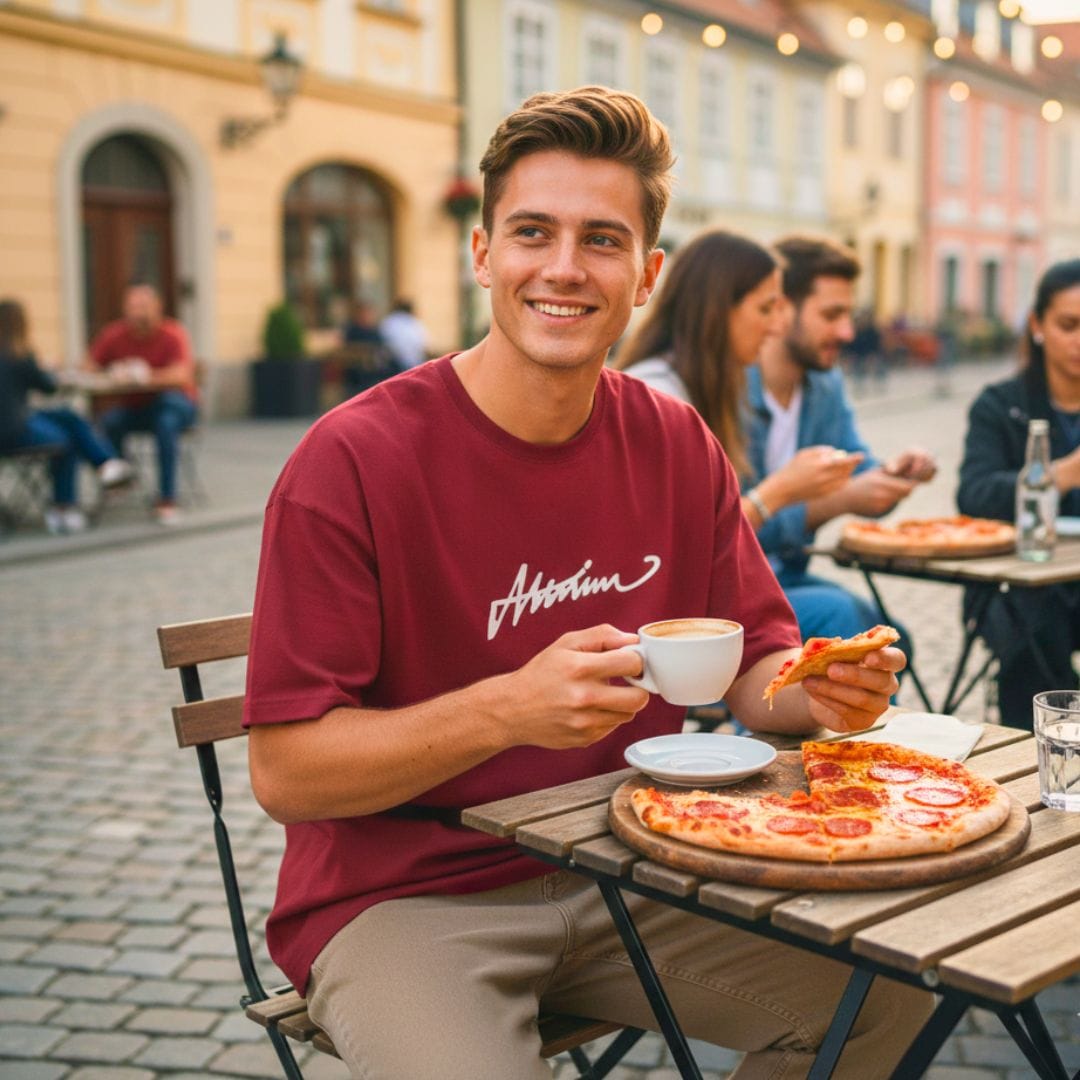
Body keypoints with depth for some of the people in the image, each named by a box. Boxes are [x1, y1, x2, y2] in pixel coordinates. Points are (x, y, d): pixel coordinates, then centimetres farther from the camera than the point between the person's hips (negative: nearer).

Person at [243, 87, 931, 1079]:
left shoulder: (676, 445, 1)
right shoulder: (352, 461, -16)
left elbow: (756, 659, 8)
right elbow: (284, 772, -17)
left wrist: (816, 689, -16)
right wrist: (508, 709, -31)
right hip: (407, 895, -5)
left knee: (892, 987, -8)